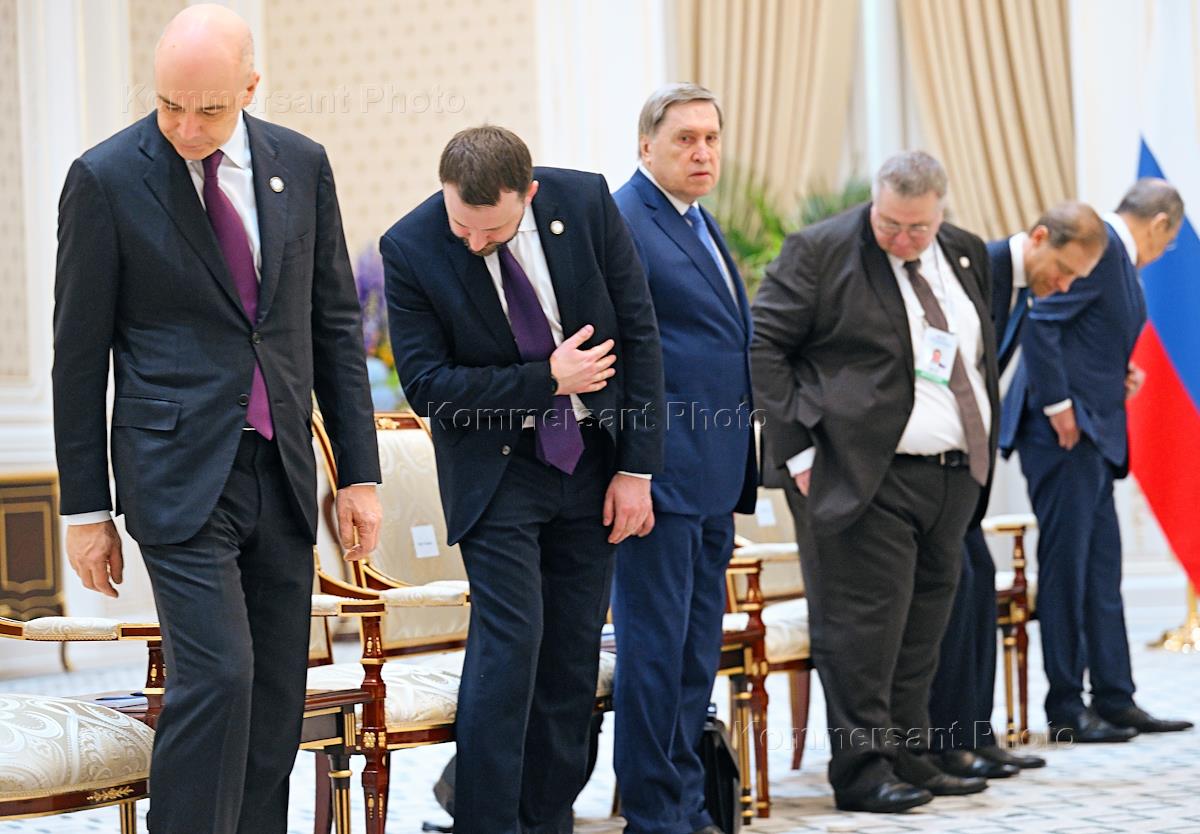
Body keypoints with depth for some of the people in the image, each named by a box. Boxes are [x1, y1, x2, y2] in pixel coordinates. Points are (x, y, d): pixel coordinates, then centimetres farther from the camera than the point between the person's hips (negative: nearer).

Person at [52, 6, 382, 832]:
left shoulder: (301, 165, 6)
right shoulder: (106, 179, -6)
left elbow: (335, 324, 12)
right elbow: (80, 355, -2)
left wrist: (360, 473, 8)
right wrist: (86, 508, -1)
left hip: (282, 475, 5)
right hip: (180, 474, -5)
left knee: (278, 691, 6)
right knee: (215, 674, -16)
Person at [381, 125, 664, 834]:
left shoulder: (587, 202, -11)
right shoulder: (412, 248, -16)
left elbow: (638, 333, -5)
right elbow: (427, 384, -14)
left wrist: (637, 468, -6)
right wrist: (547, 381, -17)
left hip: (593, 458, 3)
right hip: (497, 468, -3)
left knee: (574, 650, 7)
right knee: (509, 642, -13)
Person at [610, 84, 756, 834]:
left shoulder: (700, 223, 17)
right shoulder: (623, 222, -11)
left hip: (712, 474, 9)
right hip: (662, 468, -9)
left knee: (699, 644, 14)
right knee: (655, 642, -3)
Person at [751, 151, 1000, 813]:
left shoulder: (967, 255, 12)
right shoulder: (818, 252, -7)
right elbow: (762, 346, -8)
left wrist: (984, 448, 14)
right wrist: (800, 448, -13)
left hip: (953, 477, 7)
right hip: (866, 479, -6)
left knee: (925, 625, 11)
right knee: (865, 626, -6)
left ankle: (910, 760, 20)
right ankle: (862, 773, 0)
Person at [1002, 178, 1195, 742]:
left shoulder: (1117, 255, 17)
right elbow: (1039, 320, -22)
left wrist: (1116, 373, 8)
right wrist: (1058, 406, -20)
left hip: (1093, 432, 10)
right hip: (1064, 429, -10)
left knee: (1102, 568, 11)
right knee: (1066, 565, -4)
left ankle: (1115, 700, 16)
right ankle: (1066, 711, 2)